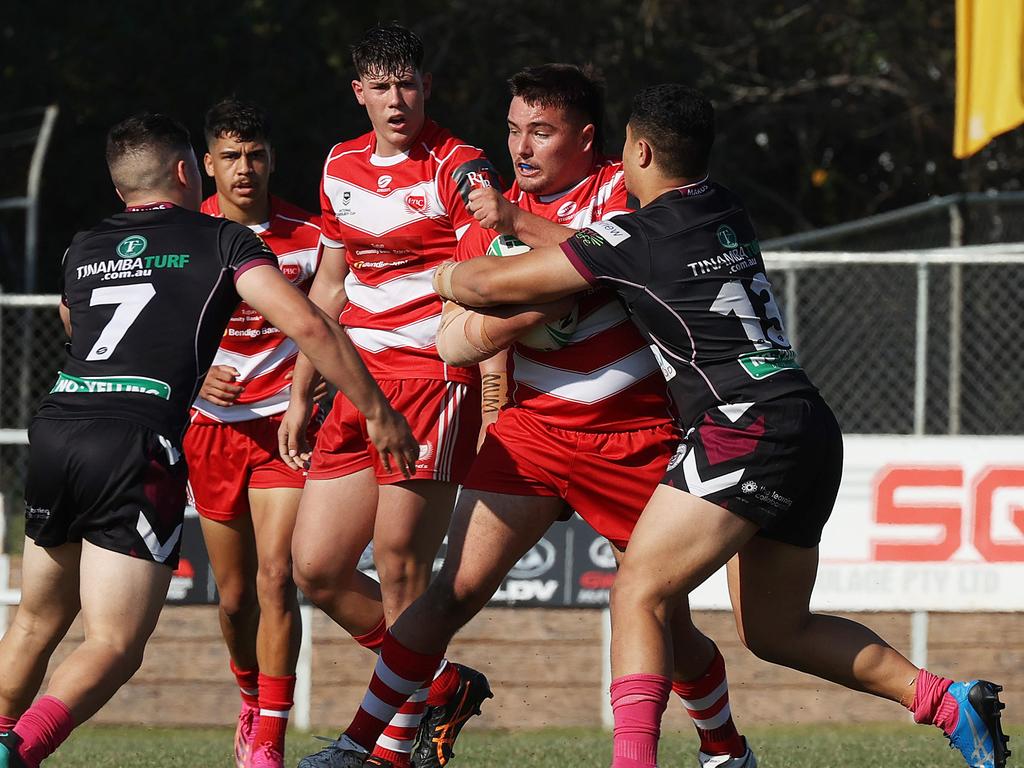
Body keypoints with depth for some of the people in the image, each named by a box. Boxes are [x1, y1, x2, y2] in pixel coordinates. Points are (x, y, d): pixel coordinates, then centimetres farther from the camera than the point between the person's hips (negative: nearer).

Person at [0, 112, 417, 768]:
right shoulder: (223, 240, 10)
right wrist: (378, 413, 5)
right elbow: (307, 325, -2)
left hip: (54, 435, 5)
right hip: (138, 449, -5)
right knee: (115, 646, -7)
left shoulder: (82, 250, 24)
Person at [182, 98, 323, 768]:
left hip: (284, 422, -2)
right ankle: (252, 701, 36)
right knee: (235, 595, 8)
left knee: (275, 575, -17)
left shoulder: (308, 238, -5)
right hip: (212, 426, 2)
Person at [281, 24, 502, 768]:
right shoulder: (341, 167, 13)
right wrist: (299, 393, 22)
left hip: (436, 379, -7)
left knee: (399, 573, -10)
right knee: (316, 569, 4)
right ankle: (443, 688, 22)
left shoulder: (459, 169, -8)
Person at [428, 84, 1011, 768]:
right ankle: (951, 704, 10)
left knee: (639, 594, -12)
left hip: (747, 428, -8)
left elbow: (488, 283, 2)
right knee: (775, 629, 18)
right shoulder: (725, 212, 17)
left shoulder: (634, 240, -6)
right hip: (813, 431, 8)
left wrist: (442, 274, 23)